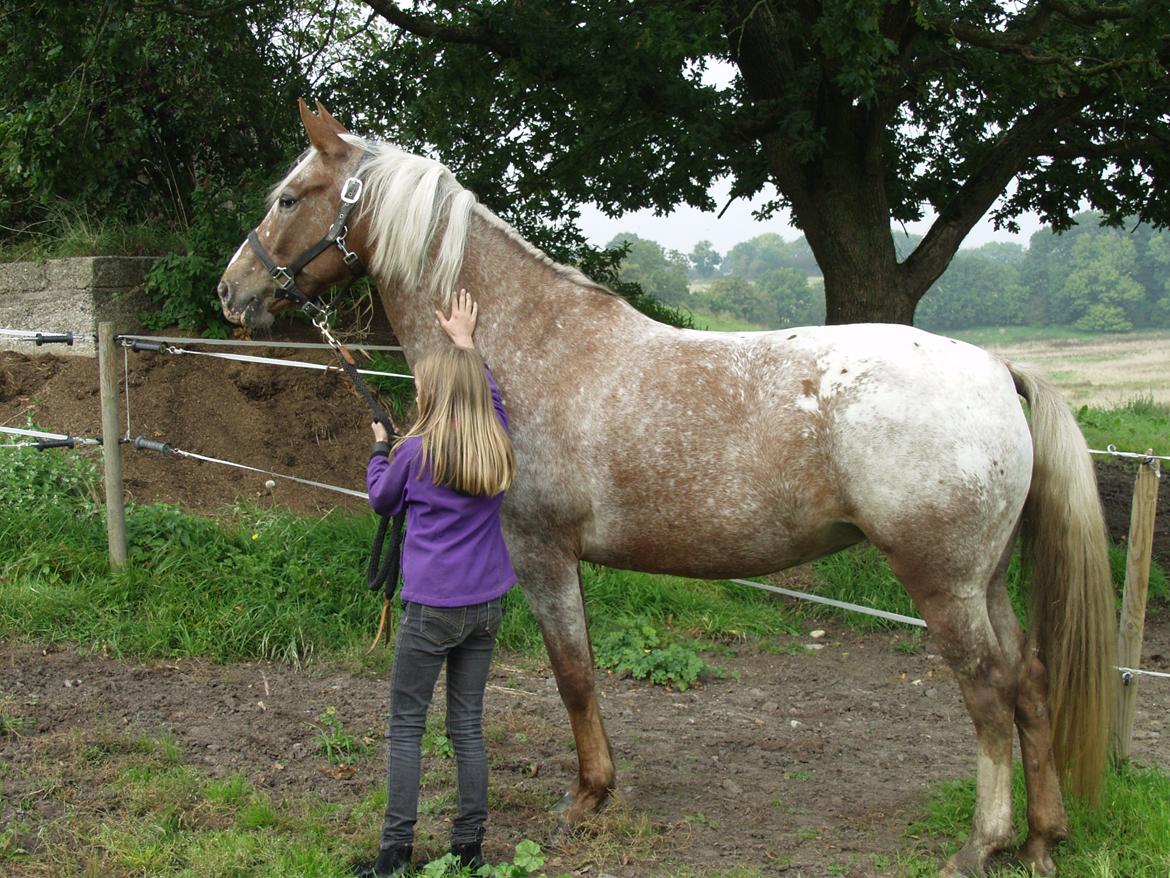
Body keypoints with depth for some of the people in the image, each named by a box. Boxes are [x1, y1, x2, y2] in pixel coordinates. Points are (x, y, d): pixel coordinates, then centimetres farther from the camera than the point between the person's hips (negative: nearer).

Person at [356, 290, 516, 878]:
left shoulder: (417, 450, -12)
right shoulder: (499, 443, 1)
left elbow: (383, 501, 7)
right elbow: (489, 391, 23)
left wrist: (379, 448, 22)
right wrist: (465, 342, 32)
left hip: (431, 608, -5)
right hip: (487, 605, 5)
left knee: (406, 726, 4)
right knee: (467, 724, 12)